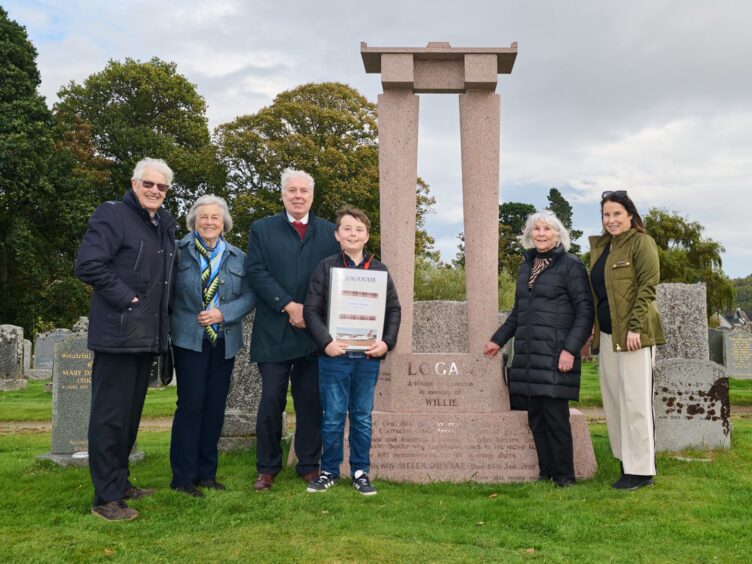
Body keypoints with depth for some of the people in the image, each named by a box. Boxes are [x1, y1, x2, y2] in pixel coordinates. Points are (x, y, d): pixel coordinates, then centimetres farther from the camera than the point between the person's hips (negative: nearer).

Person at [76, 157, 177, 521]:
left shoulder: (165, 224, 15)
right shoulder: (111, 215, -8)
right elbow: (88, 264, -18)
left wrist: (160, 311, 13)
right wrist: (127, 299, -17)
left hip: (148, 335, 8)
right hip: (118, 333, -8)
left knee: (131, 413, 16)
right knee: (110, 415, -2)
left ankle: (119, 481, 29)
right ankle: (106, 497, 6)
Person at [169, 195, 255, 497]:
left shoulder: (238, 257, 9)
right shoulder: (178, 251, 0)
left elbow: (249, 295, 3)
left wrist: (223, 313, -11)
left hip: (225, 341, 4)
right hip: (190, 339, -4)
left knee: (215, 406, 8)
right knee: (191, 405, -5)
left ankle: (206, 472, 19)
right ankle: (183, 477, 6)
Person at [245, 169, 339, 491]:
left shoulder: (329, 232, 11)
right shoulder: (262, 229, 8)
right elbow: (256, 272, -3)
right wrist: (289, 305, -12)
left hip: (314, 331, 1)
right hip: (274, 332, -1)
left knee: (311, 402, 7)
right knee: (271, 401, 1)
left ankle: (309, 466, 18)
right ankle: (267, 468, 13)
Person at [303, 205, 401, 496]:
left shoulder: (379, 270, 8)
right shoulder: (325, 267, 1)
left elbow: (394, 310, 9)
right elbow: (312, 310, -3)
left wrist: (387, 342, -5)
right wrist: (326, 341, -14)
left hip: (368, 356, 2)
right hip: (334, 355, -2)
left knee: (363, 416, 10)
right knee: (333, 416, 5)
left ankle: (360, 471, 22)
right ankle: (329, 471, 20)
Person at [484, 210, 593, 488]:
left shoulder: (570, 265, -4)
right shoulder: (526, 266, 15)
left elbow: (585, 311, -8)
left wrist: (570, 349, -16)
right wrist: (498, 339, 24)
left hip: (555, 353, -6)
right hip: (528, 353, 6)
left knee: (555, 415, -5)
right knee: (535, 417, 8)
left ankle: (564, 476, 6)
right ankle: (545, 472, 17)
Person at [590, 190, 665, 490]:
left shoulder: (641, 242, -5)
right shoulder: (600, 247, 16)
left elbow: (648, 285, -13)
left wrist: (635, 327, -19)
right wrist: (594, 329, 14)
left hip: (633, 334, -8)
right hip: (607, 335, 8)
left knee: (635, 401, -4)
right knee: (613, 401, 11)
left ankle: (641, 470, 5)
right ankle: (628, 462, 22)